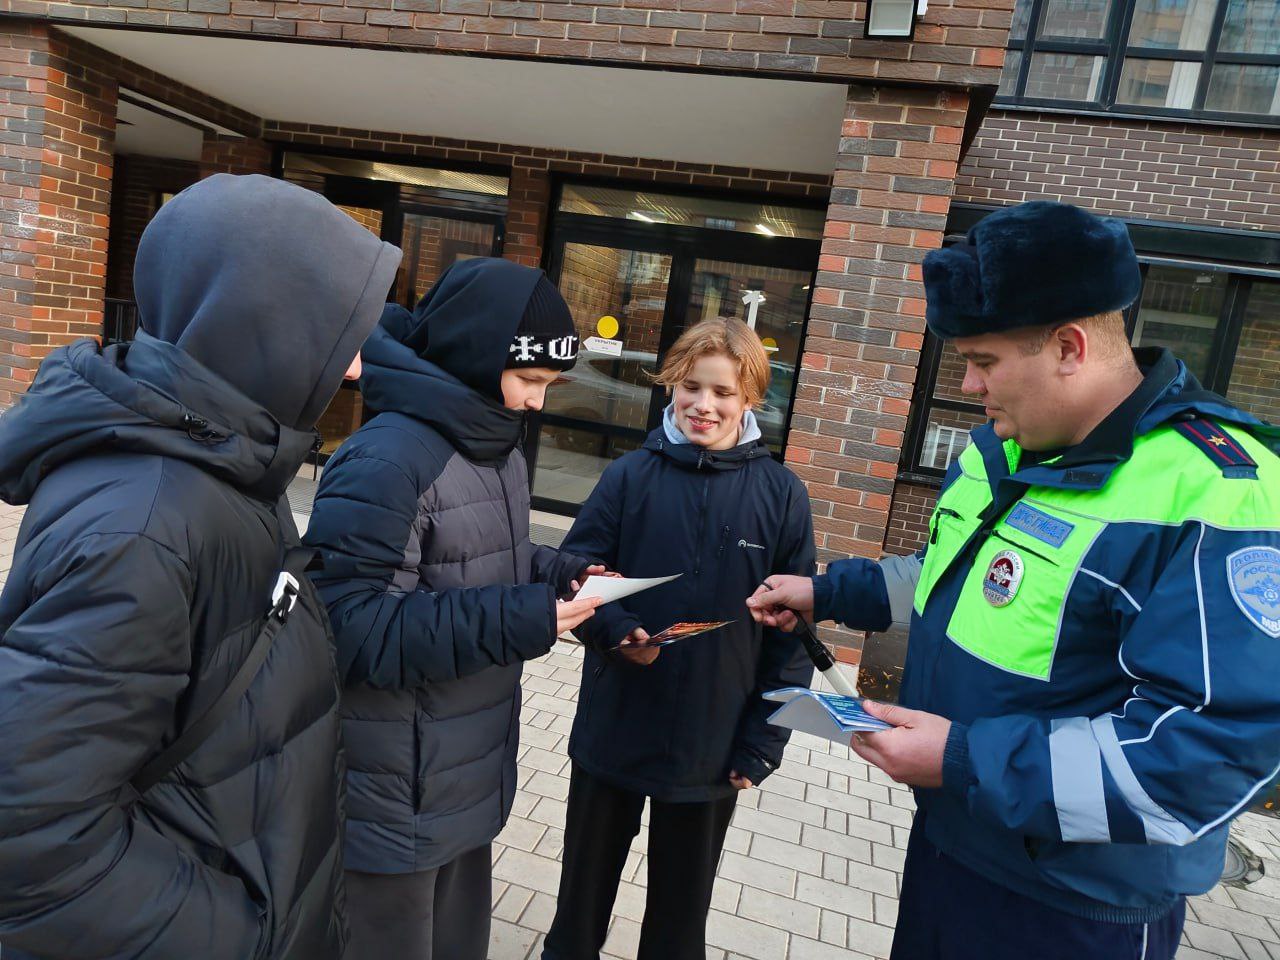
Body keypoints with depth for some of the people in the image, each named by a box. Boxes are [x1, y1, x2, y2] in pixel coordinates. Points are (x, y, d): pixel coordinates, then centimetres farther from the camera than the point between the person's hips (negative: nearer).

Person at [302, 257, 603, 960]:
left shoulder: (500, 451, 6)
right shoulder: (385, 462, -24)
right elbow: (350, 626, -27)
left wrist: (557, 573, -4)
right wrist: (520, 621, -29)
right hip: (394, 806, -8)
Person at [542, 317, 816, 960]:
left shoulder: (781, 495, -9)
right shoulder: (631, 476, -9)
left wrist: (763, 742, -6)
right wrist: (616, 630, -23)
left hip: (712, 752, 0)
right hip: (612, 733, 1)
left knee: (681, 908, 22)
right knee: (585, 886, 23)